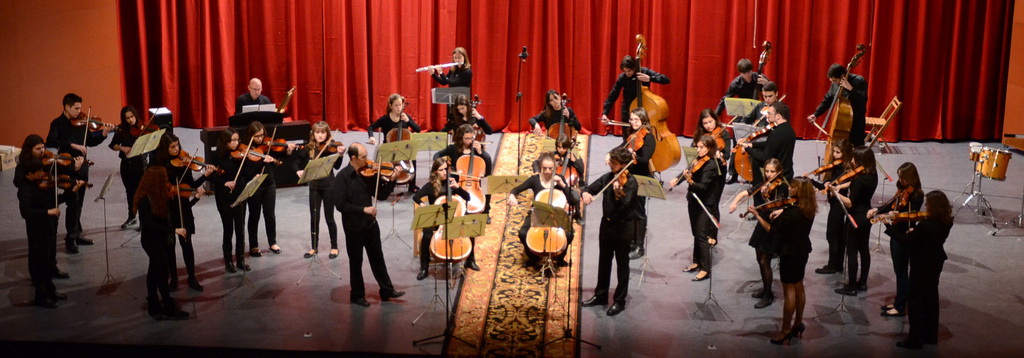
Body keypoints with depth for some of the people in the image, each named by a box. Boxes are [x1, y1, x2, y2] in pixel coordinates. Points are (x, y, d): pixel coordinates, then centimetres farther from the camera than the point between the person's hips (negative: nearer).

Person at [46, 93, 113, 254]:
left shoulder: (82, 122, 7)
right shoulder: (57, 123, -9)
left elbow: (90, 141, 13)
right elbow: (50, 142, -24)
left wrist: (104, 133, -3)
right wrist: (72, 145, -31)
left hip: (82, 166, 6)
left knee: (79, 203, 13)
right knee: (73, 201, -11)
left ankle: (77, 234, 23)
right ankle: (70, 238, -4)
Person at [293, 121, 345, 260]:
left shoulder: (331, 147, -6)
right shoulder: (308, 149, 3)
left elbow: (336, 166, -16)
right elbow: (295, 163, 7)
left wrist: (339, 154, -32)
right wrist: (298, 171, -14)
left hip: (329, 186, -3)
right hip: (314, 186, 3)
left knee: (329, 218, 3)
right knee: (314, 218, 9)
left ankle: (334, 247, 17)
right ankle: (314, 247, 22)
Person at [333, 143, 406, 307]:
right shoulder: (342, 177, -16)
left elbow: (381, 195, 2)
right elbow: (341, 205, -21)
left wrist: (392, 180, -11)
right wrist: (363, 209, -25)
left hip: (370, 223, 5)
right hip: (353, 226, -5)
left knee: (377, 258, 16)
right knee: (356, 262, 10)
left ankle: (387, 290, 28)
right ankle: (357, 295, 25)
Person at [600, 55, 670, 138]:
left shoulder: (645, 72, -14)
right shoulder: (622, 78, -12)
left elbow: (666, 79, -19)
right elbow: (612, 97, -8)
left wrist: (649, 78, -34)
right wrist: (605, 113, -19)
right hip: (628, 111, 1)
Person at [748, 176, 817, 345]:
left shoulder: (792, 213, -27)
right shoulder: (807, 209, 0)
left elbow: (772, 229, -21)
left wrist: (757, 215, -14)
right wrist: (782, 212, -4)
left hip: (790, 253, -9)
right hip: (802, 251, 9)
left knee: (789, 290, -1)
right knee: (798, 287, 19)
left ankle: (785, 331, 6)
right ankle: (798, 324, 32)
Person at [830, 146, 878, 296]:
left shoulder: (860, 179, -26)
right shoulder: (872, 175, 1)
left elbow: (850, 203, -27)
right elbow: (854, 183, 13)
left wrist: (834, 191, -31)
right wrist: (839, 186, -2)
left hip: (856, 219, -9)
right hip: (867, 216, 9)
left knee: (852, 252, 1)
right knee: (864, 249, 18)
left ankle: (851, 287, 8)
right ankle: (862, 283, 29)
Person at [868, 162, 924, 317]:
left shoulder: (917, 195, -16)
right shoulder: (902, 191, 9)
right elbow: (891, 205, 18)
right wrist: (877, 210, 3)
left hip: (903, 237, -8)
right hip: (896, 234, 8)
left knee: (902, 272, -1)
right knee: (899, 271, 16)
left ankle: (900, 307, 6)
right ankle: (898, 302, 26)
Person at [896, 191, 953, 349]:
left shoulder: (925, 225, -29)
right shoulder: (946, 223, -4)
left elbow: (906, 241, -21)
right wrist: (915, 233, -1)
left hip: (921, 266, -8)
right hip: (936, 263, 8)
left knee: (915, 301, 4)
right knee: (931, 300, 21)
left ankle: (915, 339, 10)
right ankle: (930, 336, 34)